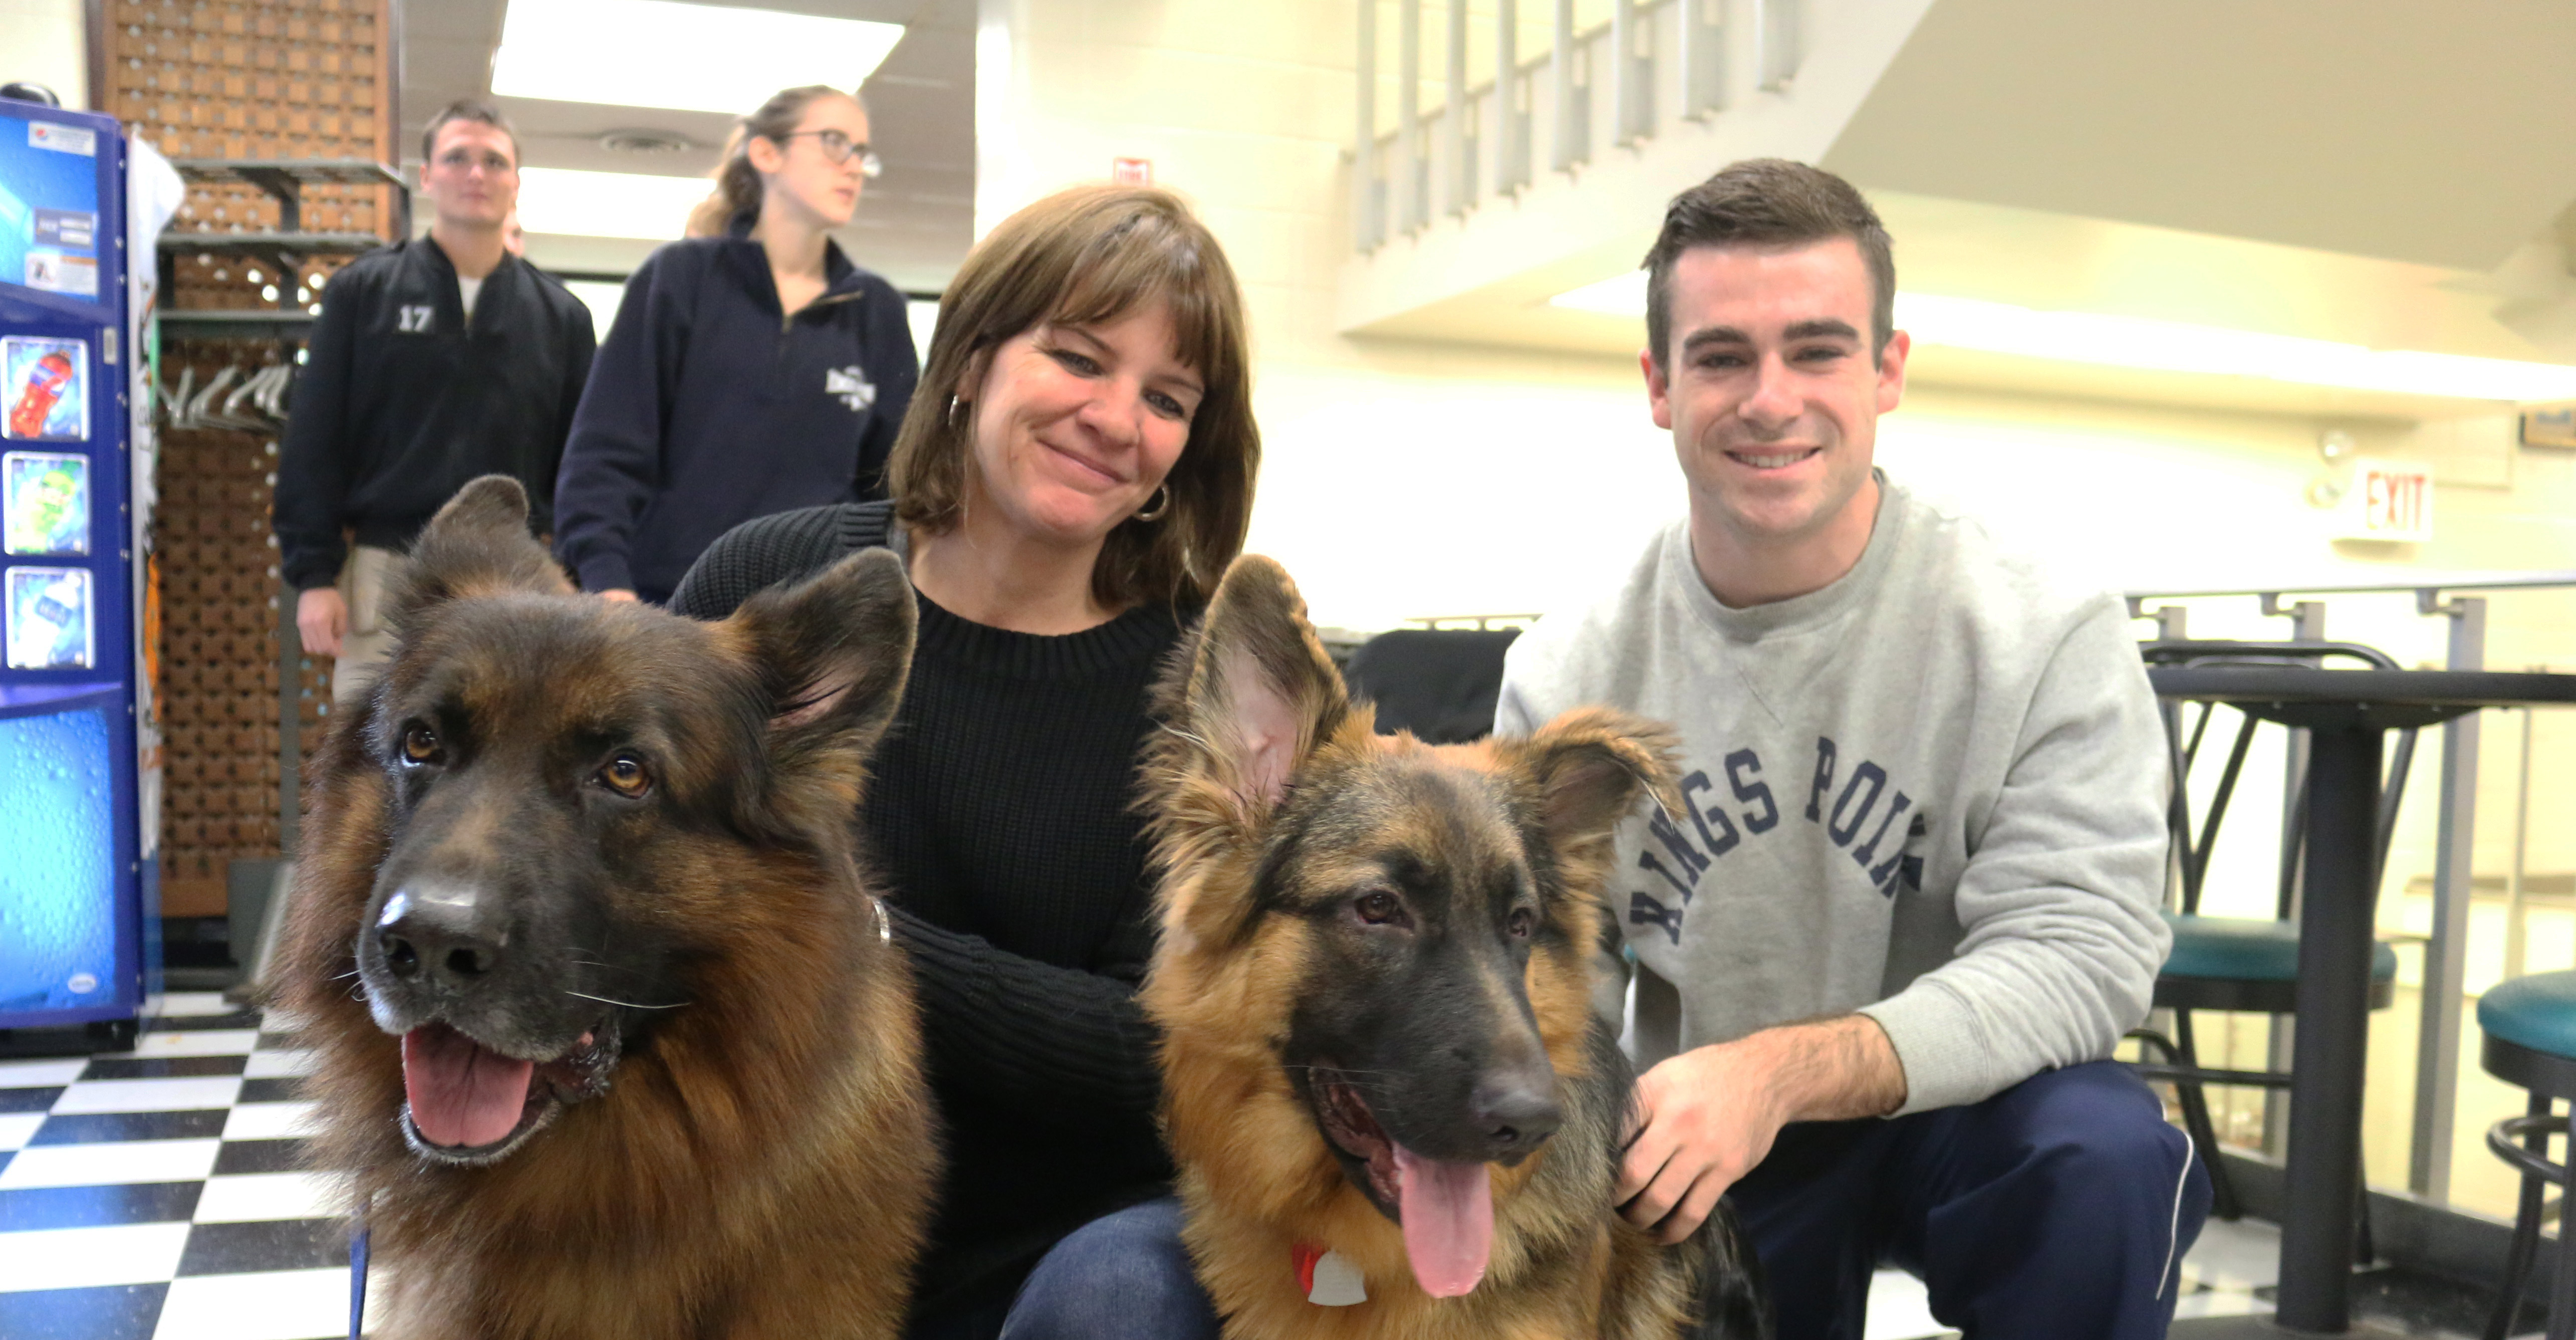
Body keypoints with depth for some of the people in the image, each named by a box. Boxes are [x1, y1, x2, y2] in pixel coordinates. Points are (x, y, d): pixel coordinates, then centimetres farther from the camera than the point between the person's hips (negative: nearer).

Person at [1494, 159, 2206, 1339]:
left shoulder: (2049, 635, -15)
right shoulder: (1565, 676, -9)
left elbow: (2079, 952, -22)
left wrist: (1780, 1071, -36)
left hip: (1964, 1114, -2)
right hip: (1689, 1161, 3)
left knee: (2105, 1155, -32)